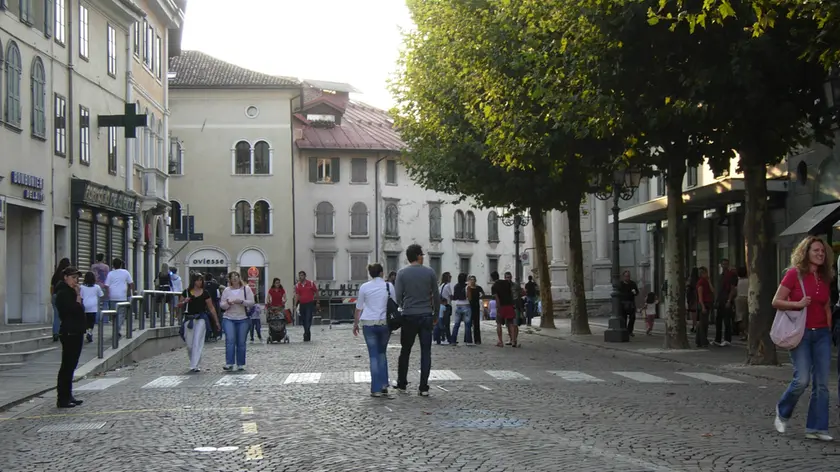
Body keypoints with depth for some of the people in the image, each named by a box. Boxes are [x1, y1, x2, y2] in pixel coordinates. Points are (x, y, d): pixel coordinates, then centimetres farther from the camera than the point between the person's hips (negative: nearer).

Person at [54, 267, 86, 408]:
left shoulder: (71, 292, 17)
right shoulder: (63, 293, -12)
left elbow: (80, 310, 17)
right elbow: (75, 310, -22)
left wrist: (78, 296, 7)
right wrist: (78, 296, -15)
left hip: (76, 332, 10)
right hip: (69, 333, -10)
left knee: (71, 365, 13)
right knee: (67, 365, -7)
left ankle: (68, 396, 19)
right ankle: (62, 399, -4)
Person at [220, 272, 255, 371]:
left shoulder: (246, 289, 5)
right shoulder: (227, 290, 9)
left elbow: (251, 303, -1)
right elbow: (222, 305, 8)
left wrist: (241, 301, -17)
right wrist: (228, 303, -13)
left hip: (243, 319, 0)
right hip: (228, 319, 0)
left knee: (241, 342, 2)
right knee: (230, 340, -14)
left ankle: (240, 364, 11)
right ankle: (229, 364, -15)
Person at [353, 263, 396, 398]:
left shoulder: (364, 287, -2)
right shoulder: (389, 286, -1)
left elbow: (359, 308, 2)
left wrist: (355, 324, 13)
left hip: (368, 323, -1)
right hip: (385, 323, 1)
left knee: (374, 355, 5)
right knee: (382, 353, 18)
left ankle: (376, 389, 4)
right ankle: (384, 385, 9)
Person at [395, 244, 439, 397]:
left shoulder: (402, 273, -3)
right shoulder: (430, 272, -1)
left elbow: (398, 296, -3)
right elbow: (436, 295, 3)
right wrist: (436, 313, 15)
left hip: (409, 317, 0)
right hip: (426, 316, 0)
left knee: (405, 351, 12)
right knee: (426, 352, 4)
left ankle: (402, 384, 16)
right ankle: (424, 387, 2)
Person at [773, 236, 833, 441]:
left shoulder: (824, 278, 11)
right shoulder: (794, 274, -5)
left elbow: (827, 307, 20)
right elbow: (776, 301, -6)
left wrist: (828, 330, 11)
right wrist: (798, 304, -19)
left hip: (821, 334, 5)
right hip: (801, 333, -5)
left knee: (821, 383, 0)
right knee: (802, 379, -14)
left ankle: (816, 428, 7)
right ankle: (782, 413, 13)